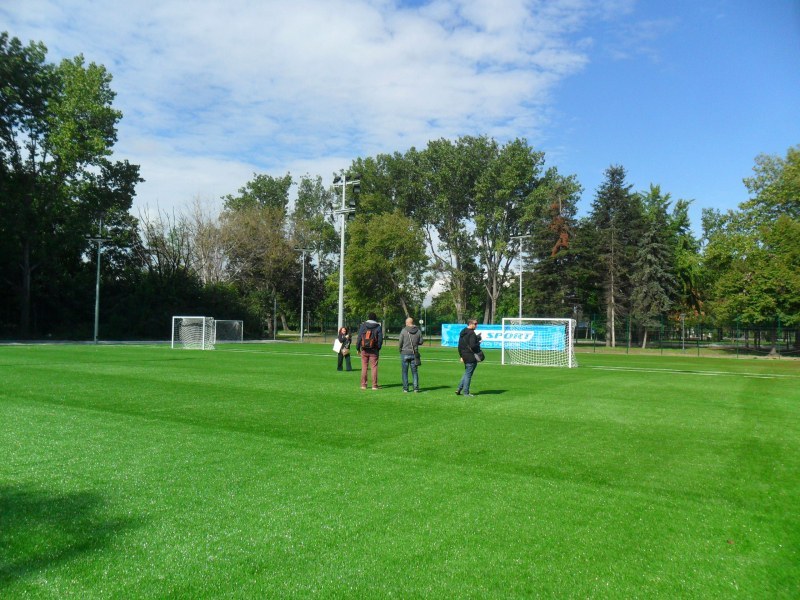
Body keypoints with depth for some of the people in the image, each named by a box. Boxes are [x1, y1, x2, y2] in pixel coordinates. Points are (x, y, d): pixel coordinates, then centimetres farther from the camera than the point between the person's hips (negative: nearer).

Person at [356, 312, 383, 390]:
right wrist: (378, 348, 9)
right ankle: (374, 385, 1)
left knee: (364, 367, 6)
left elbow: (359, 337, 1)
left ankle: (363, 385, 8)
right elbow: (380, 339, -3)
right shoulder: (378, 327, 0)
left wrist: (358, 348, 7)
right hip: (374, 351, -1)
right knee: (374, 367, 2)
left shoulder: (363, 325, 2)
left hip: (364, 350, 1)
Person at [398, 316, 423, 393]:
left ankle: (405, 388, 6)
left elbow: (400, 342, -7)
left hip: (405, 353, -2)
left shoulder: (404, 331, -8)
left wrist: (400, 349, 12)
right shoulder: (418, 331, 1)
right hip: (414, 354, 3)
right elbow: (421, 342, 3)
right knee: (414, 371, 10)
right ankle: (416, 387, 7)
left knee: (404, 371, 6)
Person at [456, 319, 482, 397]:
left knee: (466, 373, 20)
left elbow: (459, 345, 16)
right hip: (471, 357, -9)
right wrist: (479, 343, -5)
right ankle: (466, 392, 5)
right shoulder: (471, 333, -16)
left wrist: (461, 355, 19)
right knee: (468, 374, -1)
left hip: (465, 356, 9)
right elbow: (472, 346, -24)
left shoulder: (462, 332, 12)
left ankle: (459, 389, 18)